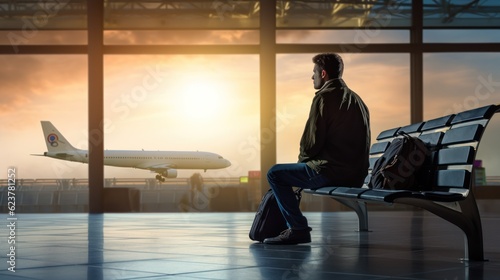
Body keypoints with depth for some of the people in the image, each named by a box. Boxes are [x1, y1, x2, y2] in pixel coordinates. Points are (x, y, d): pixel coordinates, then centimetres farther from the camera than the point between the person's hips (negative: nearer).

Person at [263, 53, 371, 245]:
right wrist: (307, 159, 23)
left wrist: (303, 158, 7)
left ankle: (298, 229, -2)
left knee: (275, 174, 2)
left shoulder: (324, 97, -10)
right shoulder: (355, 98, 18)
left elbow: (313, 140, -14)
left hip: (331, 172, -10)